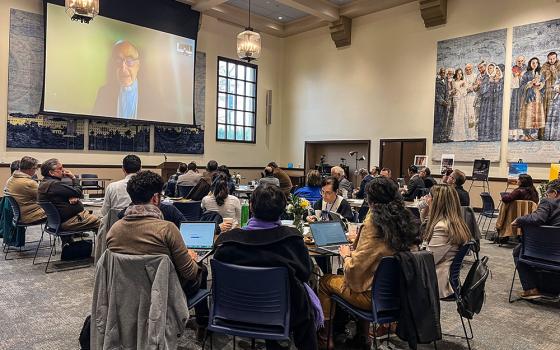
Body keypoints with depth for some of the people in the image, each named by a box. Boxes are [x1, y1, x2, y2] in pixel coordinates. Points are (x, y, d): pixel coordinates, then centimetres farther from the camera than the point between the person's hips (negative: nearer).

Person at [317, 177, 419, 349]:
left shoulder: (374, 224, -23)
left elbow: (354, 269, -23)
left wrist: (346, 255, -2)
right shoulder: (407, 221, -2)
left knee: (325, 281, 13)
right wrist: (355, 249, 16)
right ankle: (361, 335, 38)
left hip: (374, 296, -7)